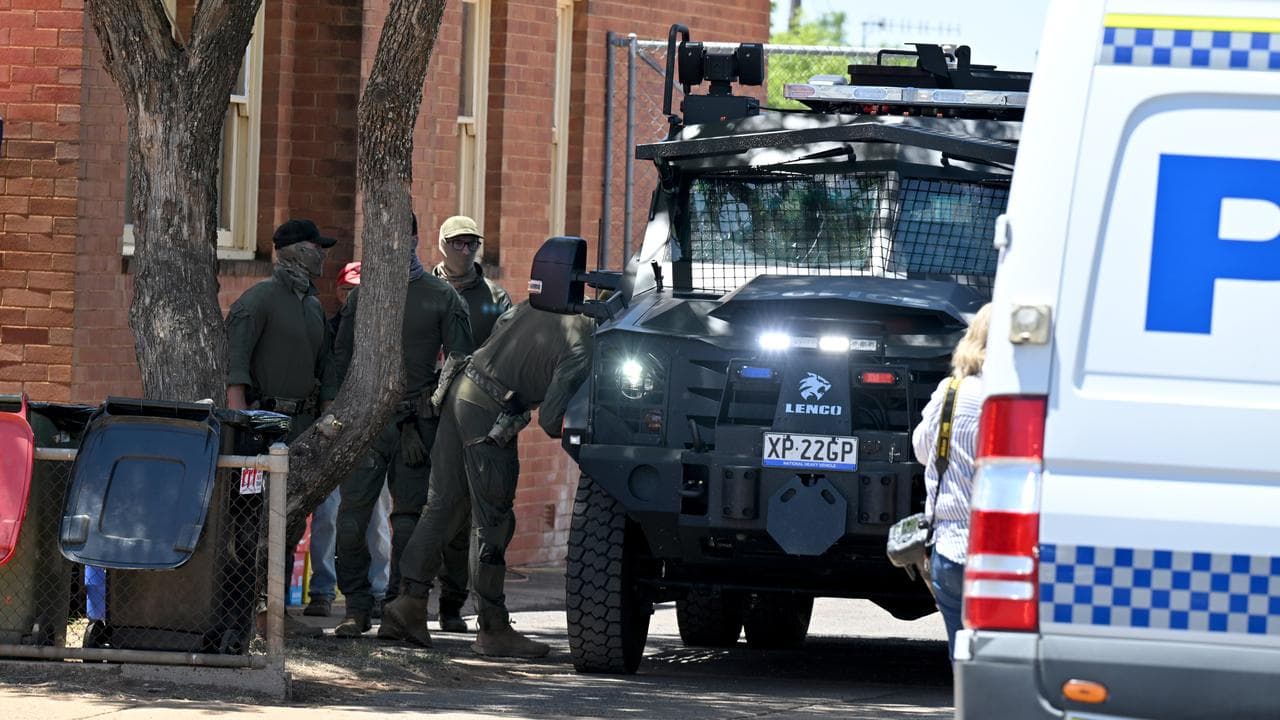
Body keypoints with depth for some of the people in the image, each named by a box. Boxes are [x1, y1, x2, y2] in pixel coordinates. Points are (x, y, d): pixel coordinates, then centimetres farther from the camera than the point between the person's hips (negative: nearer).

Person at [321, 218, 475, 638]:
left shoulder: (442, 298, 6)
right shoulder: (362, 296, 15)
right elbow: (341, 355, 18)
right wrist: (331, 405, 6)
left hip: (416, 424, -2)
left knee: (409, 518, 0)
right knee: (351, 516, -7)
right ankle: (357, 608, 0)